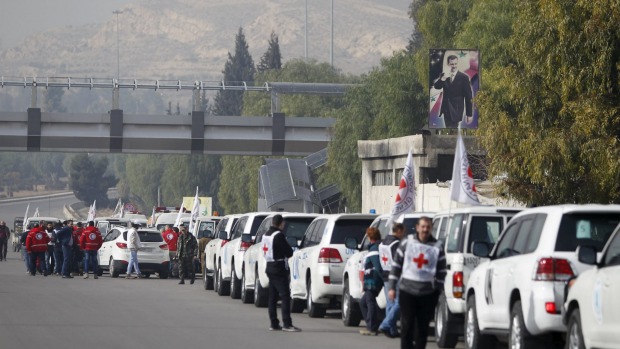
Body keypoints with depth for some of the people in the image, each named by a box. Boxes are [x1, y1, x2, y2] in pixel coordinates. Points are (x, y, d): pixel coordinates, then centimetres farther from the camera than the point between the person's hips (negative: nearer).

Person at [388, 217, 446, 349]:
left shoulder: (437, 247, 5)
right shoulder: (407, 243, 4)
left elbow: (441, 271, 8)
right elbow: (396, 265, 6)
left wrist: (438, 291, 1)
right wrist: (392, 287, 2)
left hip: (428, 293, 1)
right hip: (407, 291, -1)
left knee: (422, 327, 5)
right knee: (407, 325, -2)